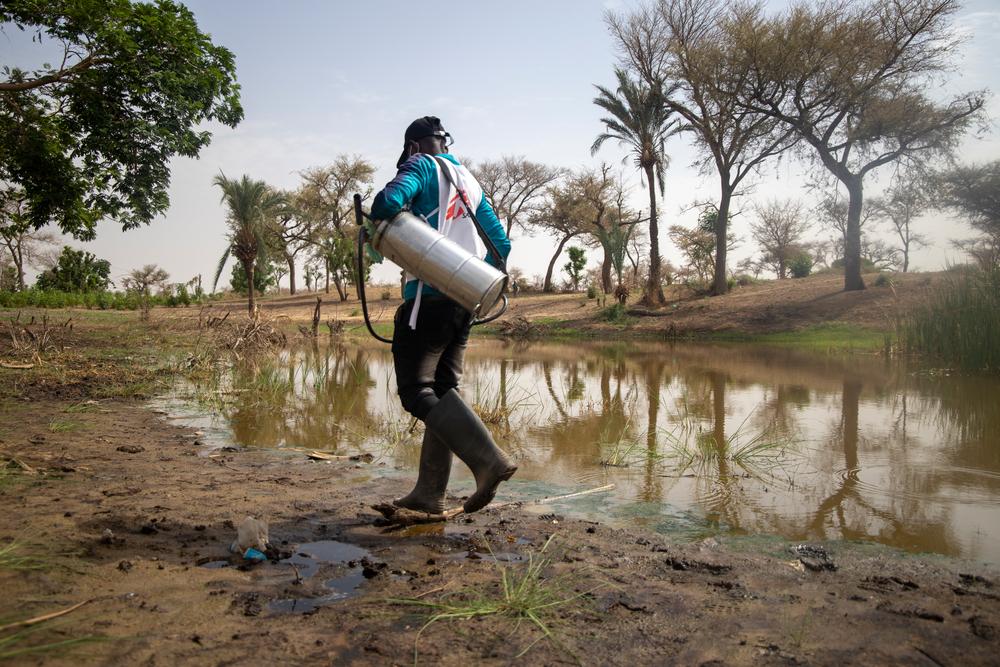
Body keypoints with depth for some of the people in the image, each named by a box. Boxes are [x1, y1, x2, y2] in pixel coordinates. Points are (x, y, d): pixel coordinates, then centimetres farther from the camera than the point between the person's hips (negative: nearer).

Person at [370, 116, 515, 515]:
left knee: (417, 392, -7)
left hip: (428, 298, -8)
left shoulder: (421, 166, 1)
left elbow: (389, 201, -20)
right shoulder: (469, 181, 21)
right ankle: (429, 493, 10)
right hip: (464, 301, 8)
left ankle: (490, 461, -20)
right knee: (442, 390, 9)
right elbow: (500, 243, 20)